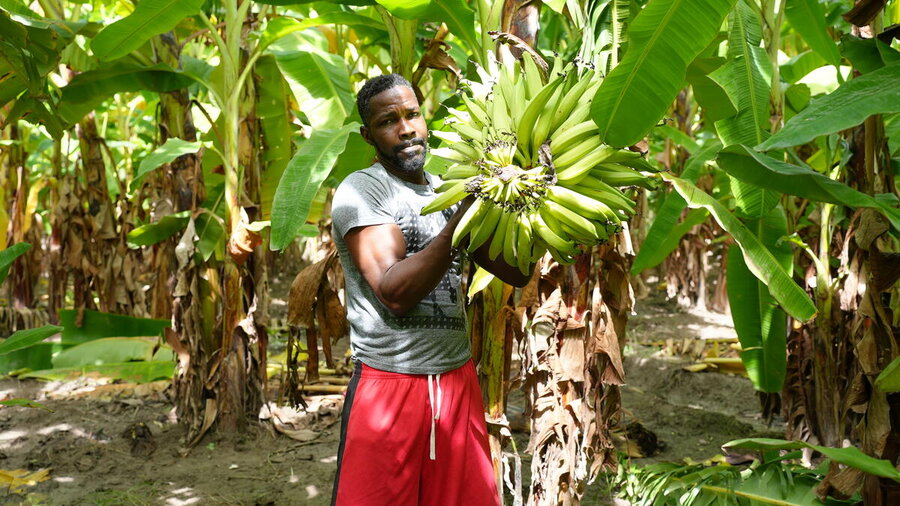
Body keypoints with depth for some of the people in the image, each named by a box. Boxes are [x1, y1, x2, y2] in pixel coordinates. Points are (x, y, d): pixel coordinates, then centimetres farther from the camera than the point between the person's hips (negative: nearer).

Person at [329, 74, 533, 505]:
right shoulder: (360, 190, -7)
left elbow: (516, 273, 8)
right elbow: (395, 292, -20)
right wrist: (464, 216, -22)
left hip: (459, 379, 6)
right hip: (389, 384, -5)